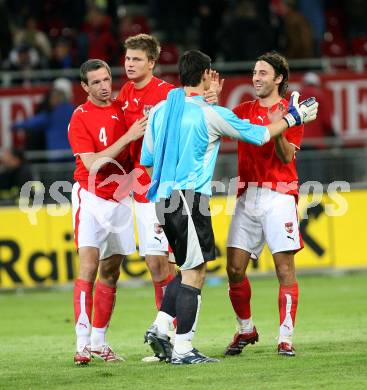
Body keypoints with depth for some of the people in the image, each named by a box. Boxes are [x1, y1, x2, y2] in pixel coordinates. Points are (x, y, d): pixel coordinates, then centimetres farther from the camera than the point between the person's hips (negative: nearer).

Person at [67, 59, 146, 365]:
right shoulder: (80, 118, -10)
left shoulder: (123, 108, 5)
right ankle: (83, 343, -19)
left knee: (110, 272, 8)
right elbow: (93, 165, -19)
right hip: (91, 198, -5)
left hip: (120, 198, 5)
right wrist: (128, 136, -23)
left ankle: (99, 341, 14)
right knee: (89, 267, -16)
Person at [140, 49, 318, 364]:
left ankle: (160, 327, 6)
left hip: (163, 197, 7)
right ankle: (183, 348, -5)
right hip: (190, 197, -7)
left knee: (190, 269, 17)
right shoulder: (210, 114, -8)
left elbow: (147, 159, 16)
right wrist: (293, 118, 17)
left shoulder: (160, 110, 9)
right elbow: (260, 135, 2)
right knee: (194, 273, -3)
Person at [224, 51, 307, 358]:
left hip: (279, 195, -4)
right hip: (247, 195, 4)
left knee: (285, 268, -7)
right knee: (235, 268, 0)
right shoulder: (245, 110, 14)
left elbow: (287, 157, -9)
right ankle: (246, 330, 18)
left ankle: (286, 339, -4)